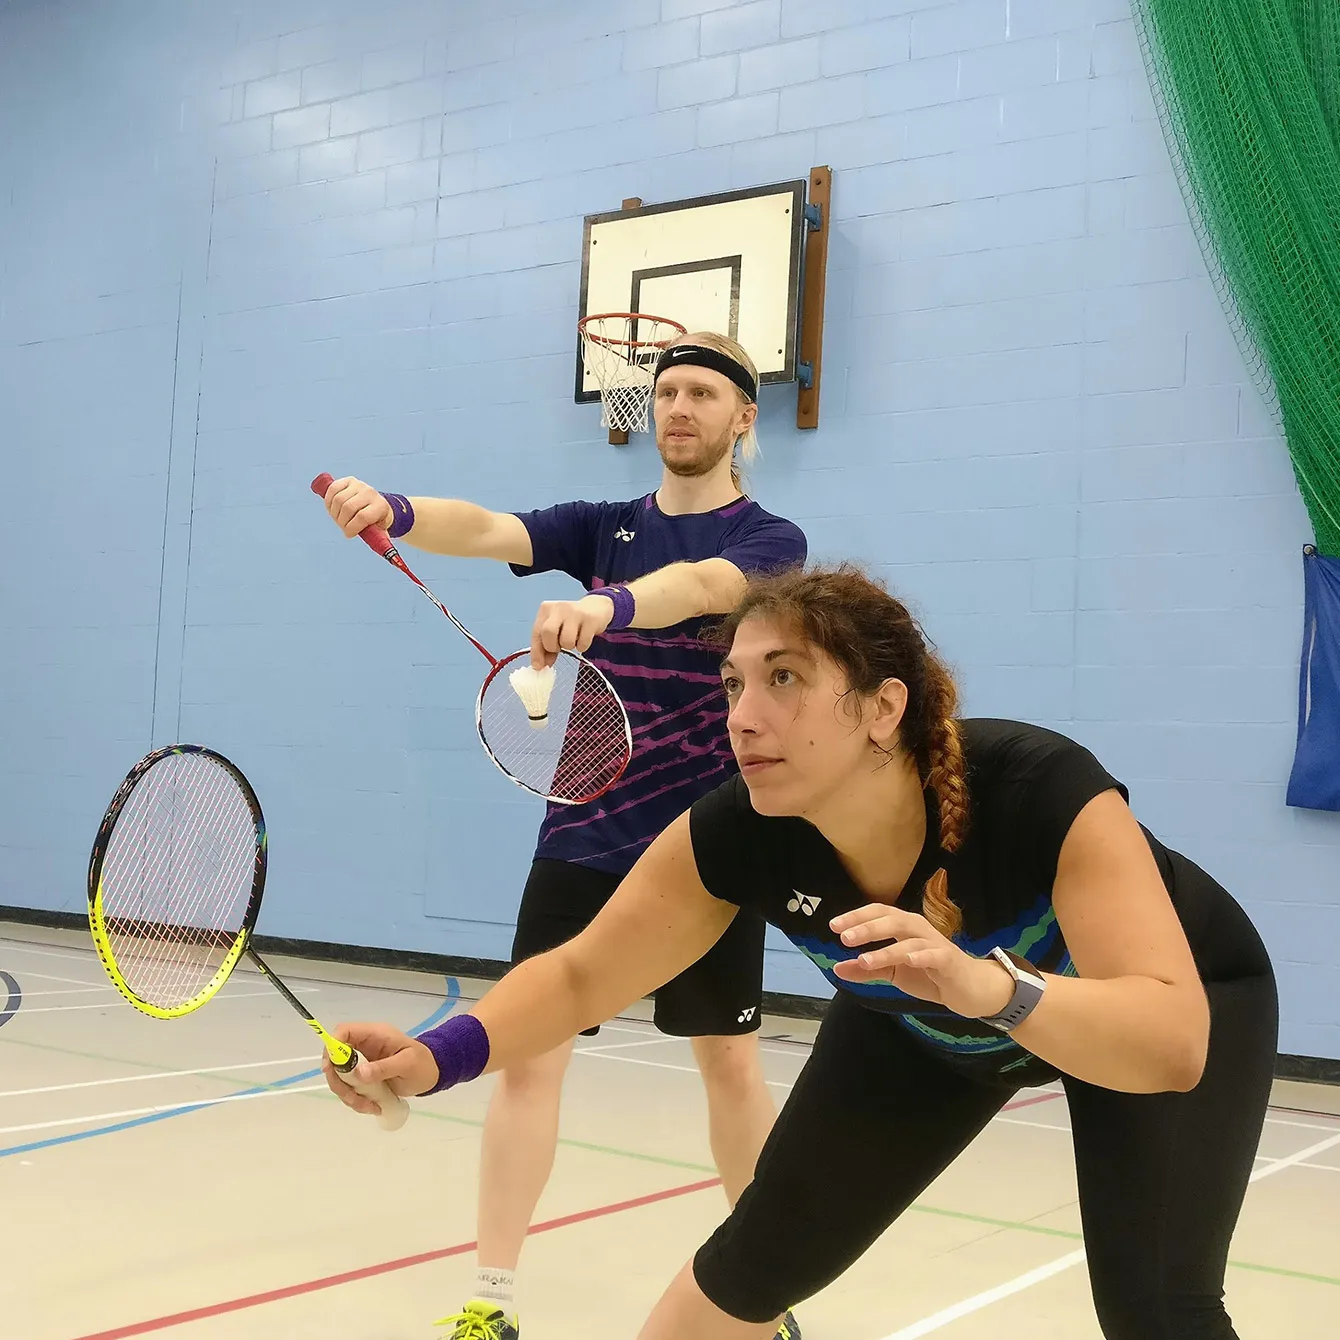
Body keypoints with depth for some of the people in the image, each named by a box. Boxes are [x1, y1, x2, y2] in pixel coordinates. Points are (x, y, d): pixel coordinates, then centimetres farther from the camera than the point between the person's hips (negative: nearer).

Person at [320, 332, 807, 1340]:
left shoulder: (770, 539, -4)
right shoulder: (602, 527, 7)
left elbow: (699, 586, -28)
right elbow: (489, 530, -12)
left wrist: (607, 606, -48)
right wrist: (391, 513, -33)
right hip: (581, 840, 3)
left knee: (731, 1065, 5)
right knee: (528, 1055, 0)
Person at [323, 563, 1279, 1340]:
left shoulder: (1046, 792, -41)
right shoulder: (734, 836, -29)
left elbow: (1173, 1040, -47)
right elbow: (578, 975, -18)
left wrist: (987, 984, -65)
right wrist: (439, 1055, -35)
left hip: (1181, 1005, -3)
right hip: (926, 1020, 3)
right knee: (753, 1262, 1)